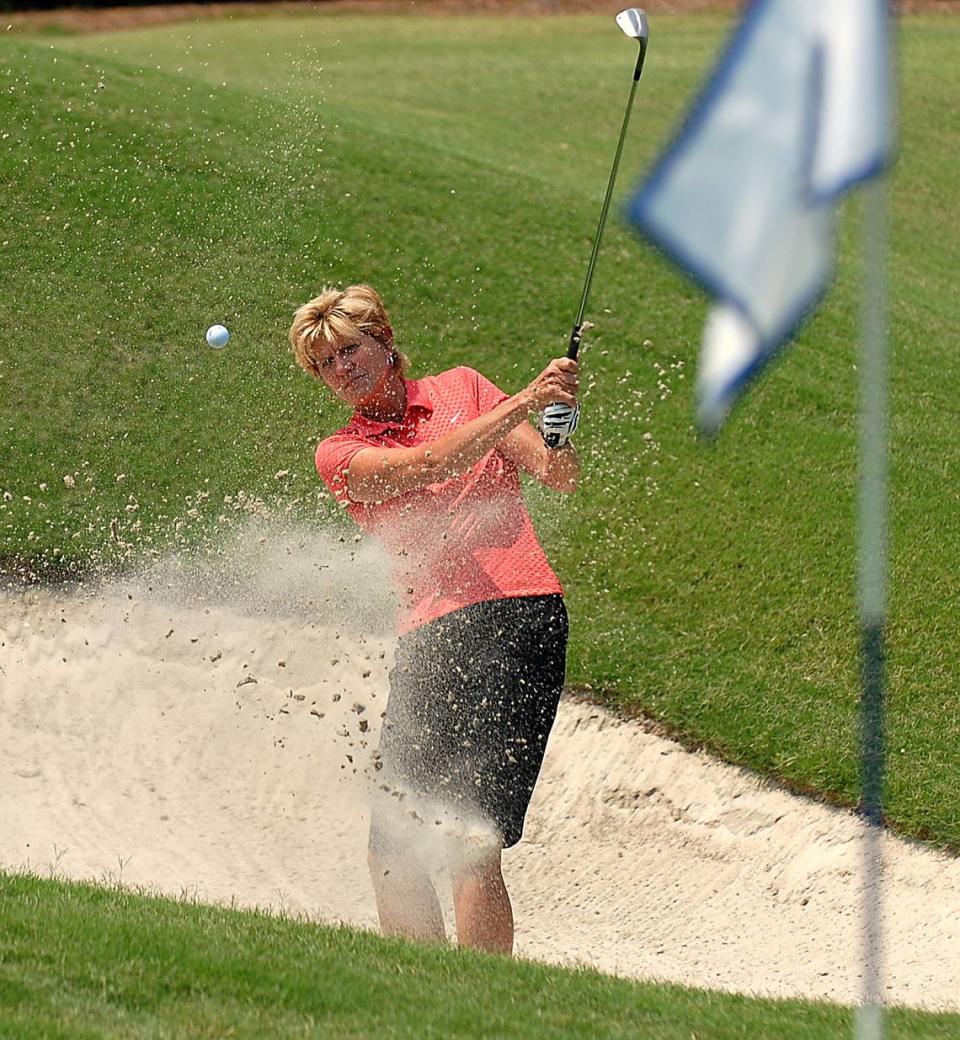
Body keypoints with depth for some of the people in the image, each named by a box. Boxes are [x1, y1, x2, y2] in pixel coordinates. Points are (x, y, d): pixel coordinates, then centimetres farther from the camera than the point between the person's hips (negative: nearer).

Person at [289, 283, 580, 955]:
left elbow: (559, 477, 8)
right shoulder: (339, 454, 13)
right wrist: (522, 403, -16)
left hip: (519, 615, -3)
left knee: (476, 842, -14)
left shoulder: (461, 389, 15)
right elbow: (423, 466, -7)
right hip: (429, 638, 3)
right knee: (391, 848, 0)